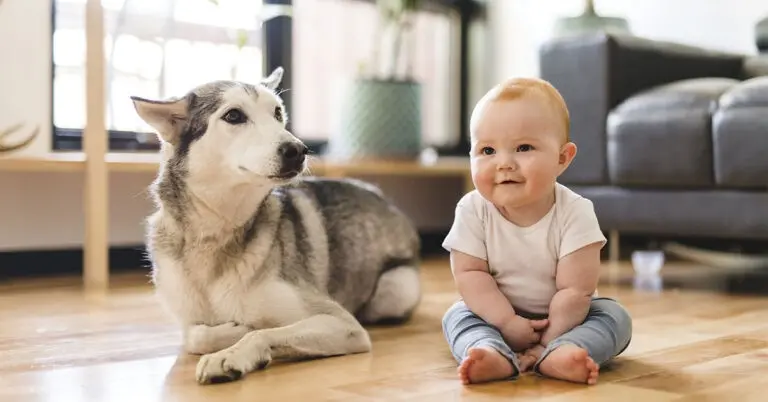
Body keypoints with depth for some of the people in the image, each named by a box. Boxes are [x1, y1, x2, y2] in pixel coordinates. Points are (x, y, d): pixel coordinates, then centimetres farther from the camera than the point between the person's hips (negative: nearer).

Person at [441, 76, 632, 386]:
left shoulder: (574, 213, -24)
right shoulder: (473, 210, -19)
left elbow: (576, 290, -24)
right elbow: (468, 273, -17)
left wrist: (547, 341, -24)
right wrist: (508, 323, -25)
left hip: (563, 315, -1)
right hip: (500, 313, 1)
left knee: (614, 317, -21)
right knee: (458, 316, -18)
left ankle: (553, 356, -43)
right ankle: (495, 355, -43)